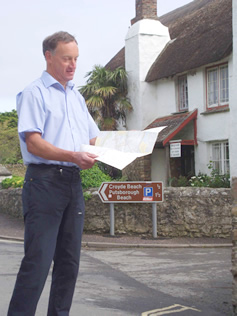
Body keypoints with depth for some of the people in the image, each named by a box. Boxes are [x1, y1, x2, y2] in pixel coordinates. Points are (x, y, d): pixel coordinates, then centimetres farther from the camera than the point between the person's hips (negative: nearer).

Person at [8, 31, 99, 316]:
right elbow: (33, 143, -13)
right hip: (44, 181, -7)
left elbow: (93, 140, 23)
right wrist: (74, 156, -24)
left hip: (73, 182, 7)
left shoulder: (76, 97, 20)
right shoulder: (35, 93, -2)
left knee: (69, 260, 9)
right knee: (38, 260, -10)